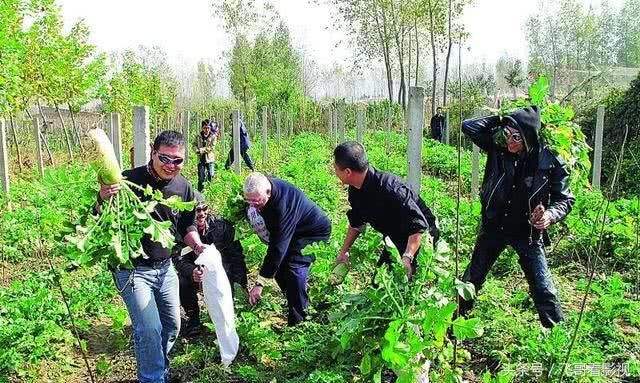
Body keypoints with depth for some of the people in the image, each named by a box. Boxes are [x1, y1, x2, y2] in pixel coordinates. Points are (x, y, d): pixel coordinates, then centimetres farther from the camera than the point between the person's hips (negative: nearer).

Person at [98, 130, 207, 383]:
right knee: (149, 329, -12)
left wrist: (197, 245, -7)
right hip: (133, 269, -6)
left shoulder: (183, 187, -2)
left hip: (166, 267, 6)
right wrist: (103, 200, -35)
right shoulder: (129, 181, -19)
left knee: (172, 326, 16)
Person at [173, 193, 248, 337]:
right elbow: (179, 259, -25)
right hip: (196, 272, 1)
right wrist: (192, 272, -49)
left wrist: (240, 284, -23)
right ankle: (193, 318, -2)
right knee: (182, 282, -28)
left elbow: (236, 255, -13)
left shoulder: (222, 225, -15)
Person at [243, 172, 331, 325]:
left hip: (315, 232, -9)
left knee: (295, 267, -24)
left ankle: (298, 322, -12)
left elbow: (277, 247, -40)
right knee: (278, 267, 2)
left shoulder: (283, 206, -41)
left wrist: (260, 284, -39)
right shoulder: (262, 186, -17)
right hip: (293, 230, 9)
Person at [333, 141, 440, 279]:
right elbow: (356, 223, 10)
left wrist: (407, 258, -46)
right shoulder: (356, 190, -8)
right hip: (396, 241, 8)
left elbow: (419, 226, -36)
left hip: (420, 238, -8)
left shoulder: (388, 189, -35)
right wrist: (344, 251, 9)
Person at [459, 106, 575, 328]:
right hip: (494, 226, 3)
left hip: (528, 233, -2)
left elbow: (565, 199, -9)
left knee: (543, 290, 2)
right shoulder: (498, 147, -12)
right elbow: (469, 127, -11)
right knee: (472, 279, 15)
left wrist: (551, 214, -29)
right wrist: (501, 120, -16)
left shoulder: (550, 163, -17)